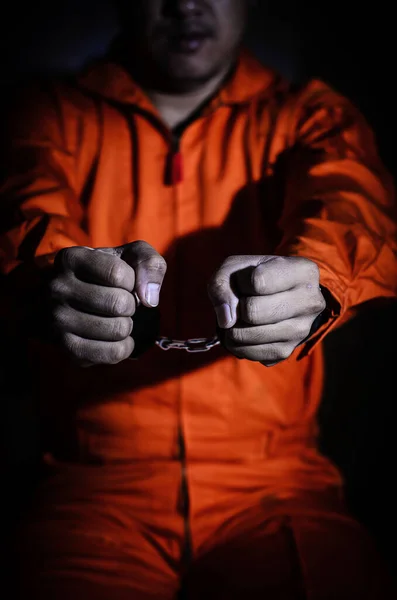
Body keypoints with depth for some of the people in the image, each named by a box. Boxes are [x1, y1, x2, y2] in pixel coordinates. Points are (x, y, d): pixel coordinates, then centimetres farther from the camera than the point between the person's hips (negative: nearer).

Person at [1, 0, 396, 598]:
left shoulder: (311, 117, 11)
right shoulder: (53, 115, 9)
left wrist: (313, 285, -34)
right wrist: (51, 280, -36)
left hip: (276, 483, 1)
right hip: (96, 484, 0)